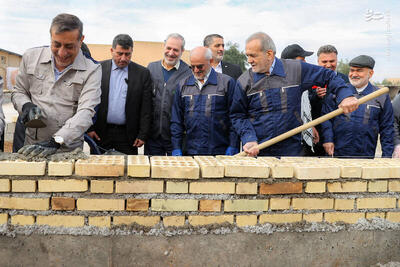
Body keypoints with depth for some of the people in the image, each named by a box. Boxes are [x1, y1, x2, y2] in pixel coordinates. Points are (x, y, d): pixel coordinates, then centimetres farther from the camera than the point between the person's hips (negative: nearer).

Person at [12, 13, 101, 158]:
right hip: (31, 144, 3)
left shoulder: (92, 70, -6)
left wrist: (56, 141, -28)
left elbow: (85, 112, -17)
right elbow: (18, 91, 18)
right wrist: (26, 106, -5)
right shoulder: (31, 57, 4)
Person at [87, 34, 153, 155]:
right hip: (100, 134, 1)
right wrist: (89, 128, -2)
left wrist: (143, 135, -3)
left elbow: (146, 108, 1)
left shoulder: (143, 73, 1)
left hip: (127, 135, 0)